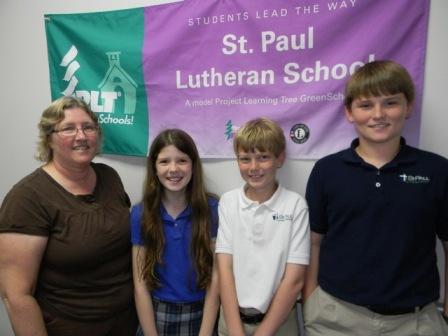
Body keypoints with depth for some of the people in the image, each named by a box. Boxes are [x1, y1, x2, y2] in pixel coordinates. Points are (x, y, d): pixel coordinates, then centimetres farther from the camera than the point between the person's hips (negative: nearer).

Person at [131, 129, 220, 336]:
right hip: (156, 315, 1)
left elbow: (215, 277, -10)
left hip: (200, 315, 0)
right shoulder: (140, 214, -10)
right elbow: (141, 284, -7)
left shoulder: (211, 209, -12)